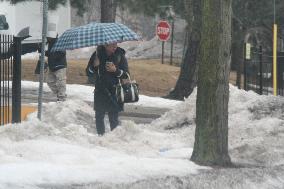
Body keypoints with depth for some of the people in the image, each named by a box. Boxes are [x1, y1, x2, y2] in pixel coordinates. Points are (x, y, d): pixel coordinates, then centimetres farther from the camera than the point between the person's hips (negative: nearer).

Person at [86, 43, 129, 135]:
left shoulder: (120, 56, -2)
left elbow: (126, 74, -2)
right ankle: (100, 136, 19)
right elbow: (89, 72, 7)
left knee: (113, 117, -3)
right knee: (99, 116, 7)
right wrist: (94, 66, -14)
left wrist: (115, 70, -19)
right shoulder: (98, 54, 2)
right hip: (100, 90, 2)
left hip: (114, 92, -2)